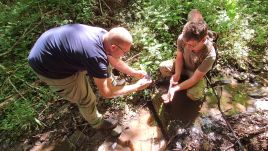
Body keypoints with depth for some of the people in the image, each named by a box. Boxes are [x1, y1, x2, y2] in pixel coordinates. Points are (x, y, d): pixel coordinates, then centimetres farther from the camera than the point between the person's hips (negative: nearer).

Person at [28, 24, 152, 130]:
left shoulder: (104, 35, -13)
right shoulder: (95, 57, -38)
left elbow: (114, 60, 5)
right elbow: (106, 92, -25)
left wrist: (134, 73, 3)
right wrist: (137, 87, -18)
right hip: (47, 66, -7)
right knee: (86, 98, 1)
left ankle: (107, 80, 40)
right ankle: (97, 123, 30)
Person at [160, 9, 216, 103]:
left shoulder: (210, 55, -37)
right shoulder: (182, 38, -30)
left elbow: (195, 79, -30)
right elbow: (179, 57, -12)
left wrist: (174, 89, -35)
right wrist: (177, 75, -27)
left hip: (197, 73, -3)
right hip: (183, 66, 3)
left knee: (193, 95, -26)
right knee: (163, 67, -21)